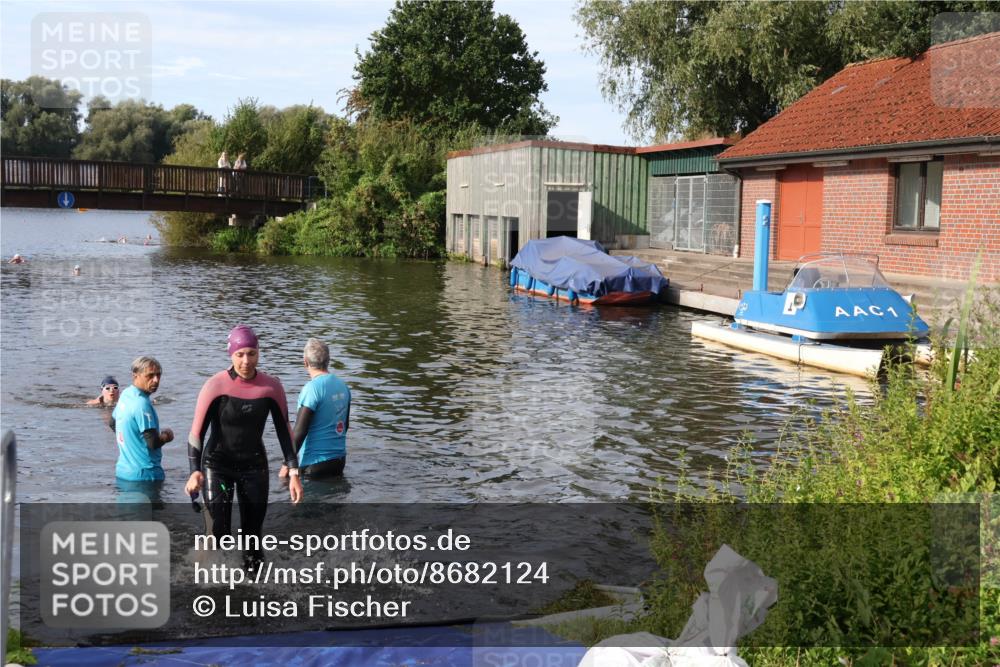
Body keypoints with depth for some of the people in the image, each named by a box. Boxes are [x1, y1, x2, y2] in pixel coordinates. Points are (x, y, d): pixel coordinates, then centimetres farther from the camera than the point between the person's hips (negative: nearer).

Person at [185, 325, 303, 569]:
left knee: (253, 532, 6)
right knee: (218, 534, -11)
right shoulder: (216, 385, -16)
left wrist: (294, 473, -4)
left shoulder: (271, 387, -7)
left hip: (254, 466, 3)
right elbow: (197, 432, -14)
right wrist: (195, 472, -25)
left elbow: (284, 431, 0)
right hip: (217, 466, -3)